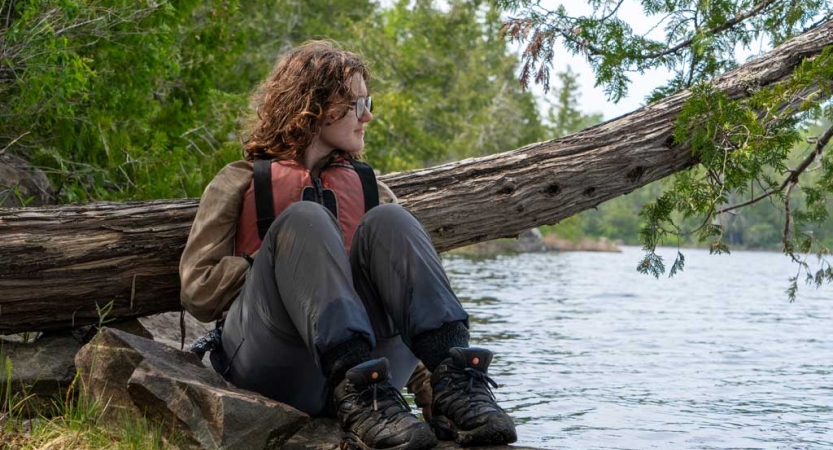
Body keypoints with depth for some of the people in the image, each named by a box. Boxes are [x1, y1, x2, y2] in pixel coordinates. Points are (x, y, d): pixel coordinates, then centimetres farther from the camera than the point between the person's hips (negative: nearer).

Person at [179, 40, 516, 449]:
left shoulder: (369, 189, 25)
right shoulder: (241, 183, 16)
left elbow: (411, 280, 14)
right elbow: (198, 289, 5)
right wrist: (293, 261, 1)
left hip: (365, 358, 3)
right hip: (269, 365, -2)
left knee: (388, 222, -17)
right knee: (305, 220, -24)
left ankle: (453, 383, -37)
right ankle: (358, 400, -43)